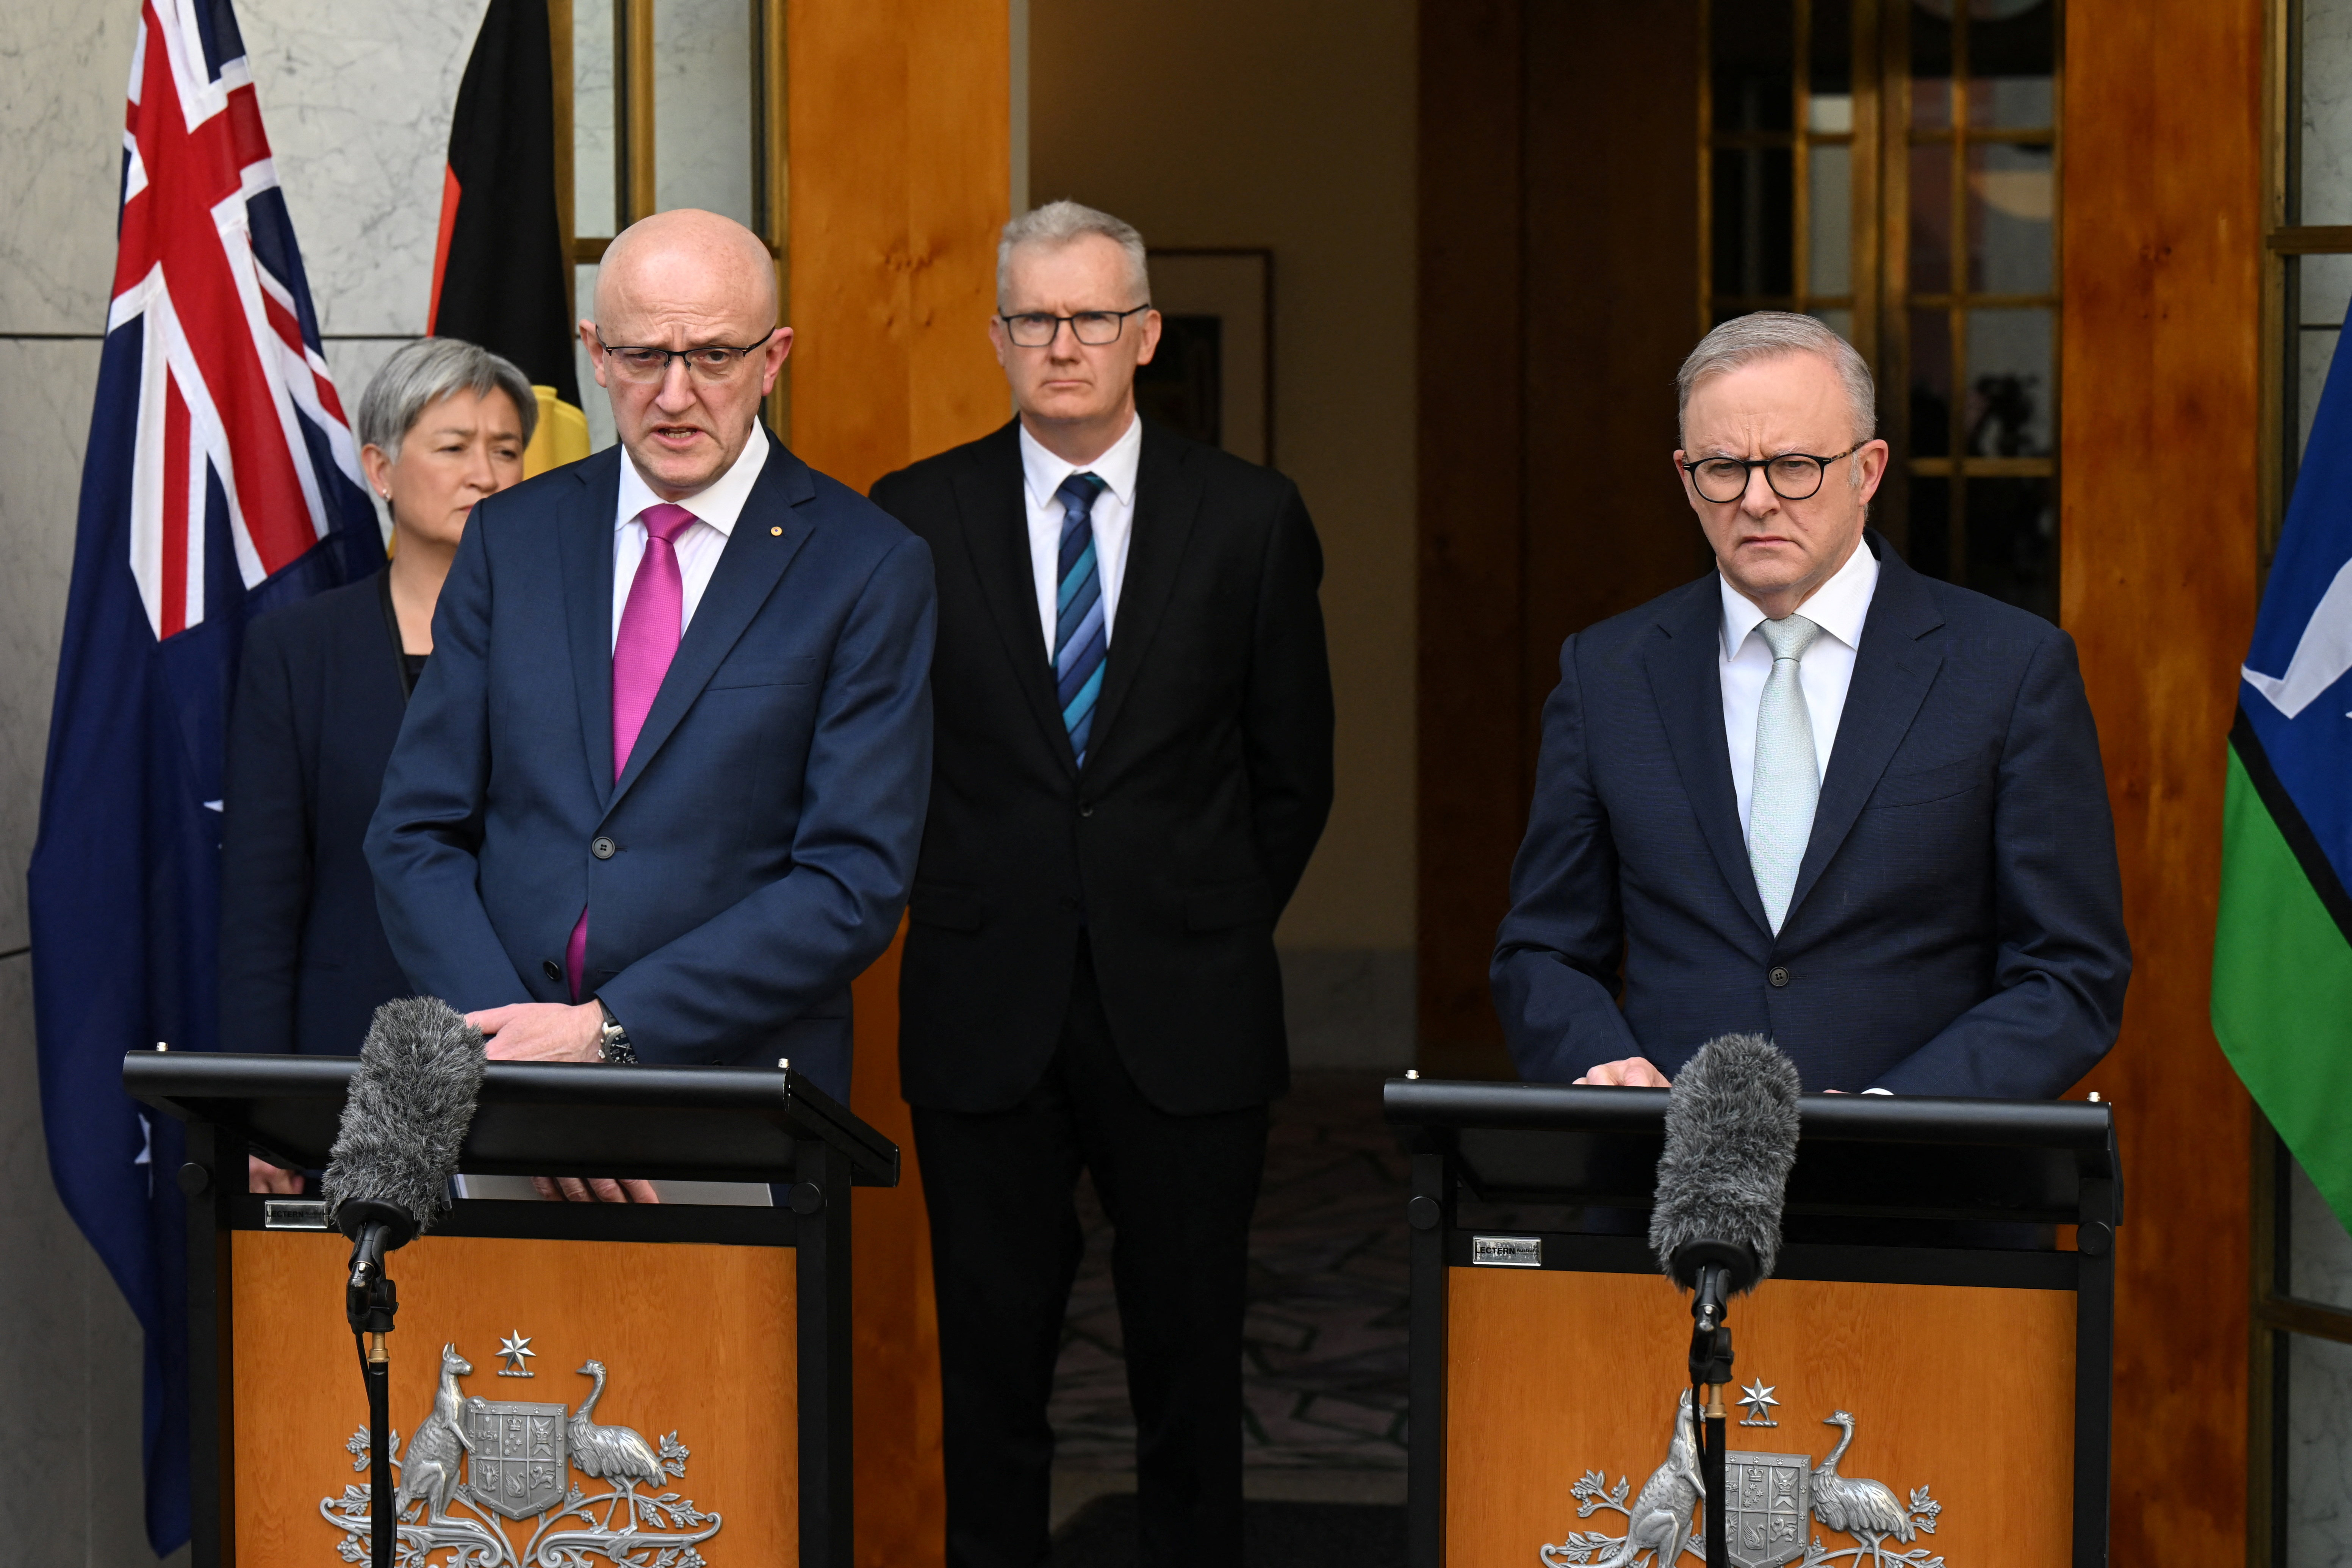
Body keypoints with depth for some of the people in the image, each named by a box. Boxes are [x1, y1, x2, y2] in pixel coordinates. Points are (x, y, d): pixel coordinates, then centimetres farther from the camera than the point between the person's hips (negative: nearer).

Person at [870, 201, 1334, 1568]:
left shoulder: (1250, 519, 2)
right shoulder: (916, 519, 3)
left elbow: (1293, 771, 8)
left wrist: (1215, 934, 6)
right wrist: (961, 910, 4)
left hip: (1185, 1008, 0)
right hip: (988, 1009, 0)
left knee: (1191, 1354, 6)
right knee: (992, 1357, 6)